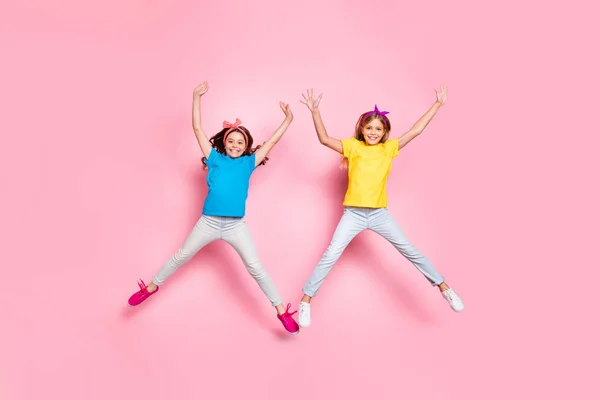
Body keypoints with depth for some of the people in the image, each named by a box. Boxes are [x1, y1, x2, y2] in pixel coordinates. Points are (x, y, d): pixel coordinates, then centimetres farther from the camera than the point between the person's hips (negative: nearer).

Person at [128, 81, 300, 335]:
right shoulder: (215, 158, 4)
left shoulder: (248, 163, 6)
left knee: (256, 268, 0)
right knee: (181, 257, 16)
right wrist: (196, 98, 3)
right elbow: (198, 129, 3)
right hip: (208, 222, 1)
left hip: (236, 225, 0)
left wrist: (288, 119, 13)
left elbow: (272, 141, 11)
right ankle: (152, 287, 37)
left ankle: (282, 311, 7)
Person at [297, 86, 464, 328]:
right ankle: (305, 301, 3)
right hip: (353, 214, -2)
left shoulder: (389, 148, 4)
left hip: (379, 214, 2)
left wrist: (438, 104, 6)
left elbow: (416, 130, 5)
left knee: (410, 251, 7)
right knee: (330, 256, -8)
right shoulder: (353, 146, 0)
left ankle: (443, 287, 22)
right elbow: (324, 139, -8)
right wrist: (315, 111, -17)